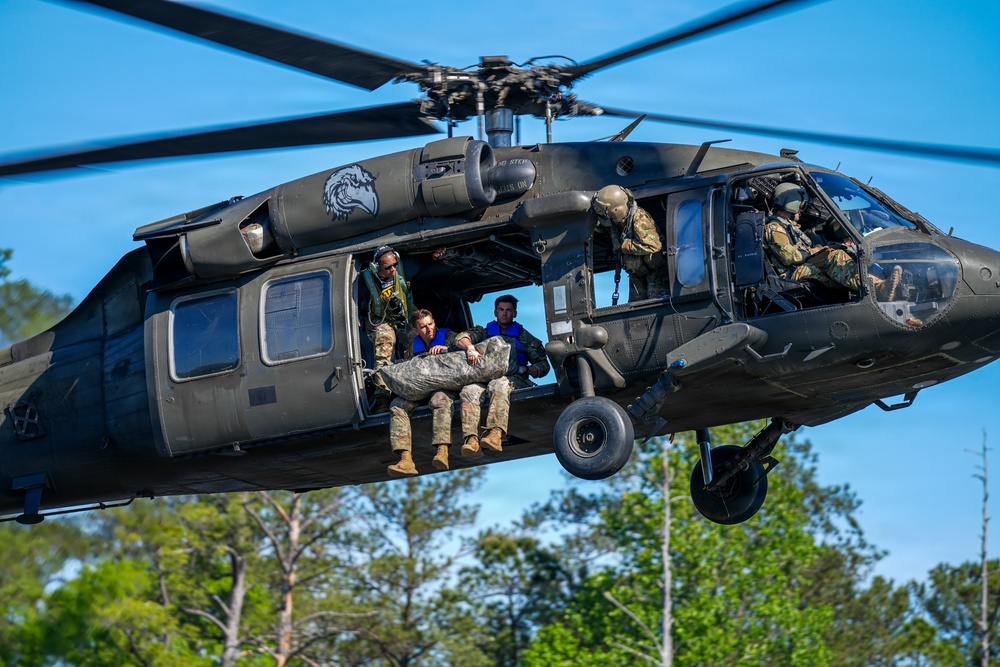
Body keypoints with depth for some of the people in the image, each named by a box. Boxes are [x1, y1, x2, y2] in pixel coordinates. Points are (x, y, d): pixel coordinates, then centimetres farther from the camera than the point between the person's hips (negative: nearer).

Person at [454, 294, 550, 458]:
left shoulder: (524, 337, 26)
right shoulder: (485, 333, 30)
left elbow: (543, 365, 18)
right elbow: (461, 338, 11)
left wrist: (524, 369, -3)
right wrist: (470, 347, -13)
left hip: (513, 379, -2)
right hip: (484, 377, 2)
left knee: (499, 384, -40)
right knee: (469, 390, -34)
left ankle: (495, 433, -62)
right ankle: (471, 439, -53)